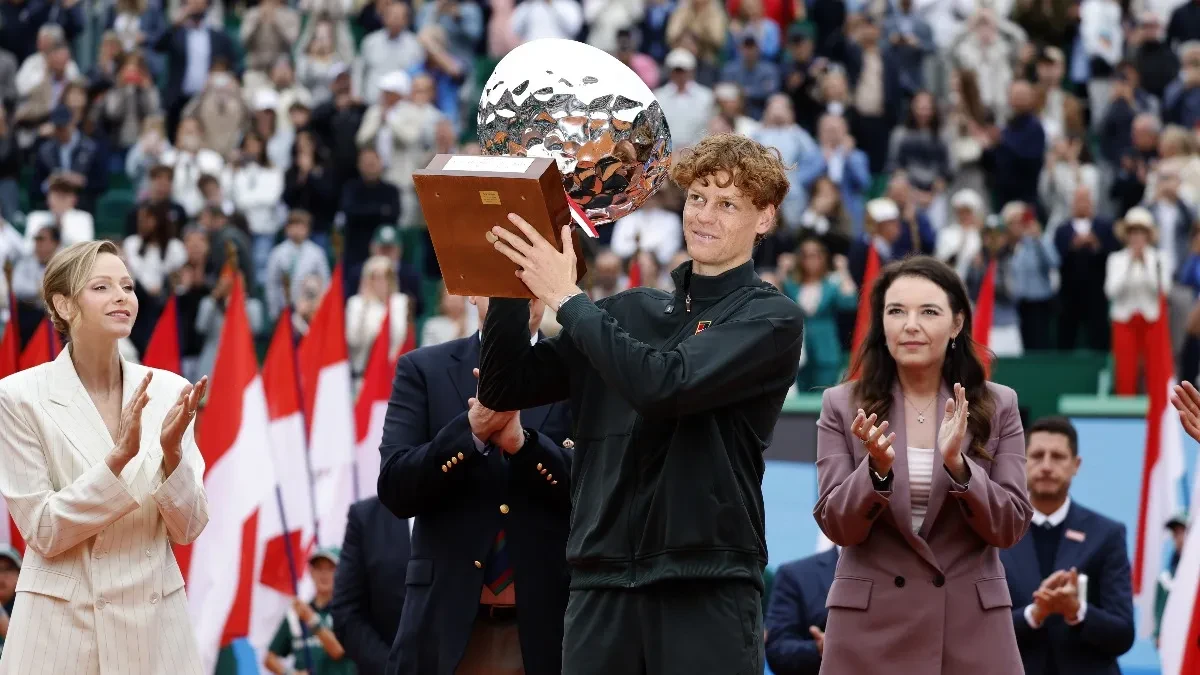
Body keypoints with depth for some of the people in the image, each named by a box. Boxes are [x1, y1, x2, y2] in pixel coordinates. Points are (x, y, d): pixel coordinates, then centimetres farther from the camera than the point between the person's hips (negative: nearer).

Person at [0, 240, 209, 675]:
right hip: (62, 627, -3)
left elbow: (187, 529, 2)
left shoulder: (167, 391, 1)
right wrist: (120, 456, -21)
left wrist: (172, 452, -16)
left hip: (155, 622, 3)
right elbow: (42, 531, -11)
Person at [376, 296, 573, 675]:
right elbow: (395, 491, -3)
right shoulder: (423, 370, 8)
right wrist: (472, 430, -17)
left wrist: (523, 441, -19)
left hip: (550, 622, 0)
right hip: (447, 621, 0)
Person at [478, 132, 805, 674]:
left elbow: (665, 385, -17)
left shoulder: (770, 320, -1)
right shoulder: (628, 312, 15)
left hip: (709, 588, -4)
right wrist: (513, 283, -2)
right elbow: (504, 388, 12)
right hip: (602, 587, 4)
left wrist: (567, 299, -10)